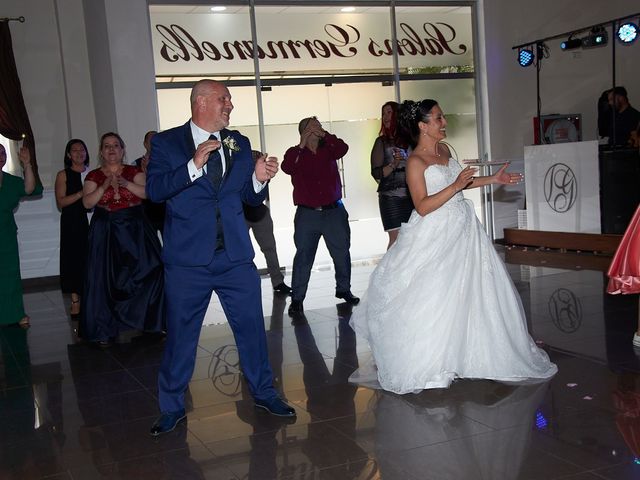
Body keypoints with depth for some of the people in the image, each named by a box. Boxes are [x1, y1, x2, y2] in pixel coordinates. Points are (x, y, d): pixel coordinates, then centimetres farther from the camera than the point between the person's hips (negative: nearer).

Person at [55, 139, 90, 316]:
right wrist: (82, 193, -14)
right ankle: (75, 300, 5)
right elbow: (60, 202, -6)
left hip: (91, 221, 2)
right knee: (74, 259, -1)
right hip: (72, 223, -2)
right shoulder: (63, 175, 3)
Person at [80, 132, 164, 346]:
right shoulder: (94, 176, 6)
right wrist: (104, 187, -18)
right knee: (105, 278, -1)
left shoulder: (134, 172, 6)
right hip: (106, 232, 0)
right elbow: (87, 203, -5)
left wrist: (127, 184, -22)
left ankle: (151, 320, 5)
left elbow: (148, 192, -8)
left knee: (147, 272, -10)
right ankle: (105, 330, 7)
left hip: (135, 229, 0)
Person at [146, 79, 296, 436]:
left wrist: (259, 177, -8)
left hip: (236, 256, 3)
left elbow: (251, 198, 13)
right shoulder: (167, 143, 0)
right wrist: (194, 165, -23)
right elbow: (155, 190, -14)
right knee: (181, 333, 6)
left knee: (252, 326, 9)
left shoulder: (240, 144, 11)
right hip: (187, 259, -3)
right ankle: (173, 407, 23)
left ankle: (264, 392, 29)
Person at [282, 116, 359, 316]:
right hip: (307, 214, -2)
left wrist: (324, 135, -22)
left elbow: (343, 148, -13)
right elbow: (286, 168, -18)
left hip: (334, 211, 3)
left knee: (342, 252, 7)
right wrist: (302, 145, -22)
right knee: (303, 255, -5)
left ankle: (344, 289, 24)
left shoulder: (328, 149, 8)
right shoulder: (295, 153, 2)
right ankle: (297, 298, -1)